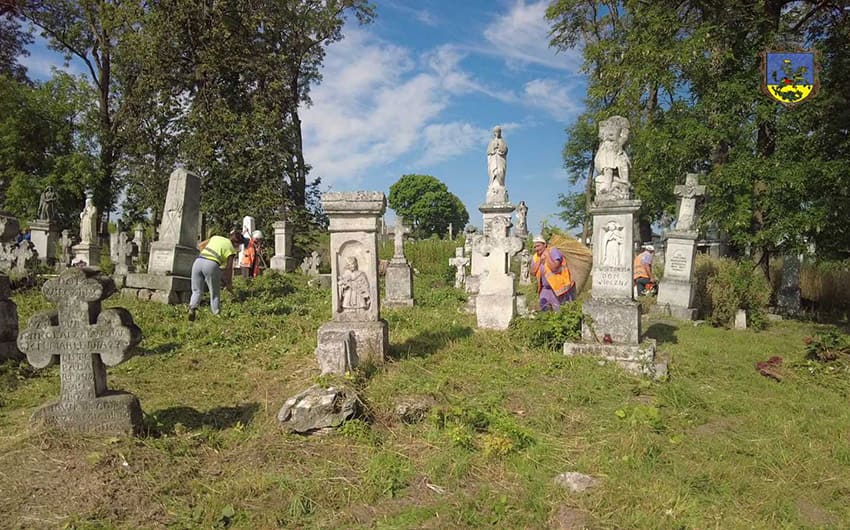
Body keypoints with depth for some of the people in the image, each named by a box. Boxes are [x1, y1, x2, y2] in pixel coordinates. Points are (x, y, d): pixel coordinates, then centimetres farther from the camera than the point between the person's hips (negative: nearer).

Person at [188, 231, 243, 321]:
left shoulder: (216, 237, 23)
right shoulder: (231, 249, 10)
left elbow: (200, 245, 26)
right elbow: (229, 268, 10)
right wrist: (229, 284, 19)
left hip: (198, 261, 4)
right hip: (211, 264, -4)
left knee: (197, 291, 13)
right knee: (215, 294, 9)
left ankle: (192, 308, -9)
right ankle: (216, 315, 8)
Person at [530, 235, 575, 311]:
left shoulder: (553, 251, -14)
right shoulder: (535, 256, 4)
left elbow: (554, 268, -28)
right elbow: (533, 272, -7)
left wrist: (547, 255, -23)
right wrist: (540, 260, -13)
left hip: (560, 287, -6)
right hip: (546, 289, 6)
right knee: (544, 310, 5)